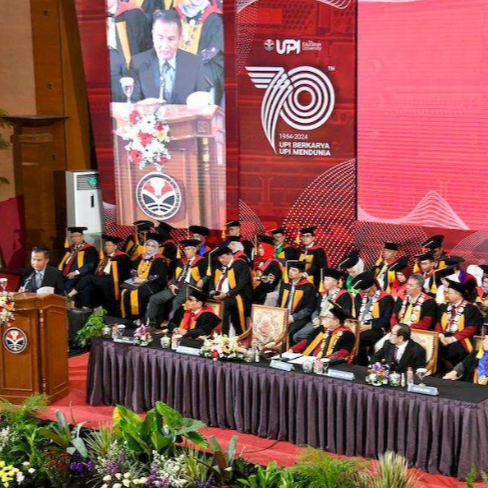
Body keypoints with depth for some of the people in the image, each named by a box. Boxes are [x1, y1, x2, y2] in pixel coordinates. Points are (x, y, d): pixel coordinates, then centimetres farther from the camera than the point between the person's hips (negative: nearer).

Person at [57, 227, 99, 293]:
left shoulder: (89, 250, 5)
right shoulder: (70, 249, 24)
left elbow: (90, 265, -7)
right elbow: (63, 264, 24)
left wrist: (76, 272, -16)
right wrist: (59, 272, 3)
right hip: (66, 278, 6)